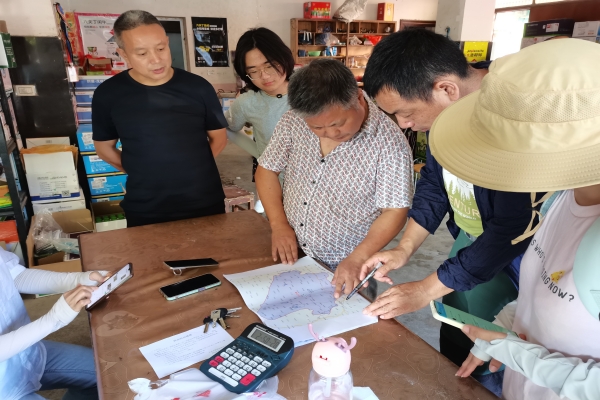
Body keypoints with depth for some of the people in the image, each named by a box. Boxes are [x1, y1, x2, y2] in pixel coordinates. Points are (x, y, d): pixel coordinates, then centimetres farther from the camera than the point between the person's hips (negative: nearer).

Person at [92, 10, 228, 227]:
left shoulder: (198, 87, -5)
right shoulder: (108, 94, -5)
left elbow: (219, 137, 6)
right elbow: (104, 147, 8)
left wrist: (191, 167, 3)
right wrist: (144, 173, 3)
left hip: (206, 204, 1)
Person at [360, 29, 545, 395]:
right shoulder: (446, 105, -11)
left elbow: (512, 230, -29)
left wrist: (425, 290, -21)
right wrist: (405, 249, -5)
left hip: (521, 249, -6)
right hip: (473, 236, 6)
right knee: (454, 337, 19)